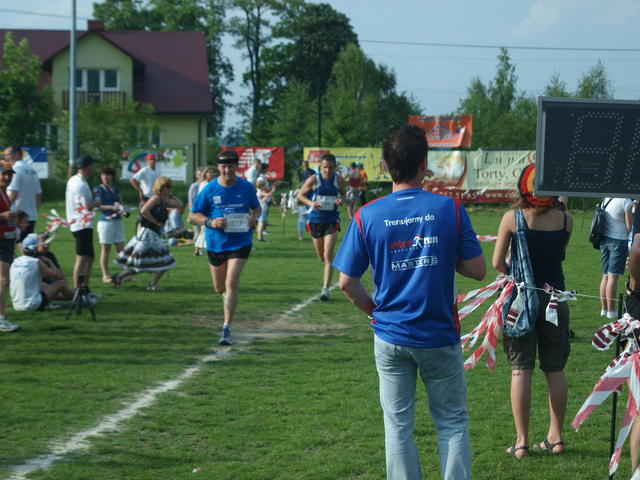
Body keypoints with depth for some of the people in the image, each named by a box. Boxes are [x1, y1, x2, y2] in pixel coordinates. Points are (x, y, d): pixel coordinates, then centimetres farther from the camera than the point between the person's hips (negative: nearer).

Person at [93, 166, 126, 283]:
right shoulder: (99, 190, -2)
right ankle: (105, 275, 3)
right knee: (105, 249, -1)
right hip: (105, 221, -6)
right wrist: (112, 207, -22)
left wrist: (121, 208, 2)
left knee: (121, 249, 5)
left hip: (118, 221, 6)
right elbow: (98, 206, -10)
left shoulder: (116, 189, 15)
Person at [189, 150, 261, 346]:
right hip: (215, 243, 2)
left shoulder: (247, 187, -2)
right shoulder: (209, 189, -5)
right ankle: (228, 297, 54)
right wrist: (211, 222, -19)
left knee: (231, 283, -17)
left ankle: (227, 329, -14)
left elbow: (256, 208, 15)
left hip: (240, 243, -2)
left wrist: (254, 218, -9)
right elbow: (193, 215, 0)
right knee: (219, 287, 14)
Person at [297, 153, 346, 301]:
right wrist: (311, 203, -19)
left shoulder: (339, 180, -3)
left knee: (328, 256, -13)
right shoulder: (313, 180, -9)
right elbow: (300, 195, 0)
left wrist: (341, 200, -8)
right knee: (321, 257, 13)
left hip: (332, 221, -1)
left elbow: (342, 193, 16)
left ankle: (325, 289, -12)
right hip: (315, 220, 1)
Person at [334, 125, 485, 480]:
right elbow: (477, 270, -6)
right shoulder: (449, 208, -9)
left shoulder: (367, 216, -6)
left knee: (398, 426, 10)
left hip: (391, 337, 1)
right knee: (452, 423, 10)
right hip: (440, 337, -1)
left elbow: (347, 282, -4)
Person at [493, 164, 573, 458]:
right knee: (555, 370, 12)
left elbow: (497, 263, -7)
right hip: (555, 297, 2)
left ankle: (522, 441, 3)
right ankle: (556, 437, 18)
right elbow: (559, 256, 7)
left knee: (521, 369, 3)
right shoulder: (565, 219, -4)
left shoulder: (512, 218, -11)